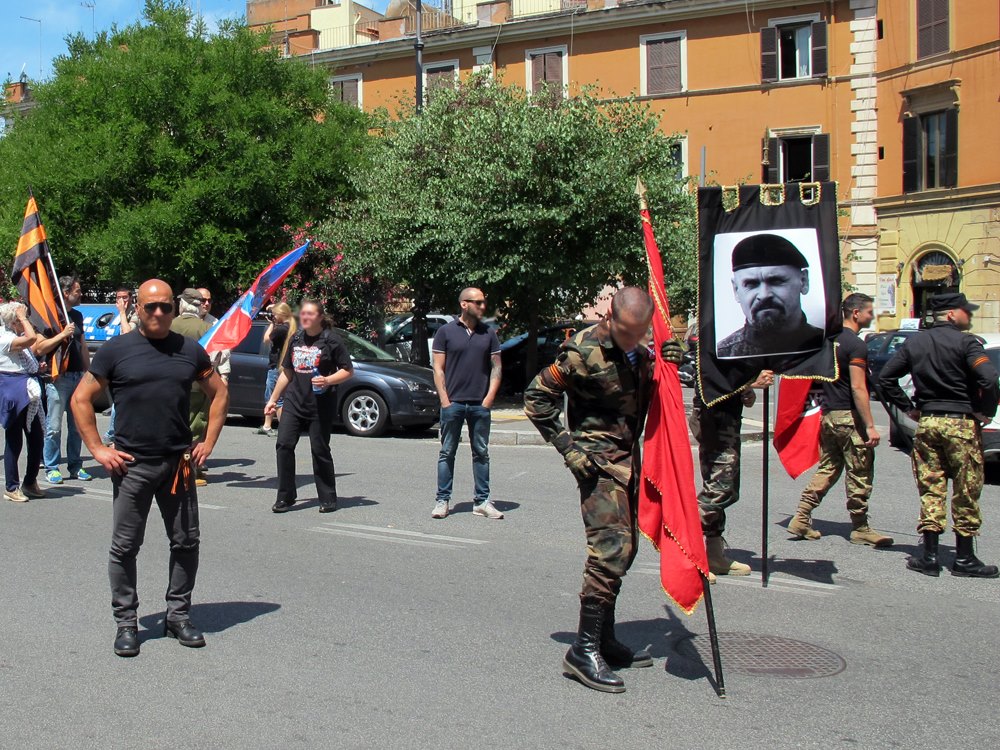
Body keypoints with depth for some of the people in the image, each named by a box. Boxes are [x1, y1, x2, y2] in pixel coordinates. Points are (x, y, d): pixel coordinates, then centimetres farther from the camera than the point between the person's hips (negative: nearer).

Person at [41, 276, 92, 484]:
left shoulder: (77, 315, 14)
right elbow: (40, 349, -11)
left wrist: (88, 371, 17)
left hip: (78, 377, 6)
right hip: (58, 378, -6)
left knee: (77, 426, 8)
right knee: (54, 427, -3)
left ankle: (75, 466, 15)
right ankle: (51, 468, 4)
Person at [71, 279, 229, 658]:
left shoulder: (190, 350, 6)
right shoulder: (116, 351, -1)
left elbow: (219, 393, 16)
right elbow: (81, 399, 2)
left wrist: (208, 442, 8)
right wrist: (98, 450, -5)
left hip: (179, 465, 3)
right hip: (131, 466, -2)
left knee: (186, 542, 8)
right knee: (124, 546, 3)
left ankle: (178, 615, 22)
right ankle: (126, 622, 17)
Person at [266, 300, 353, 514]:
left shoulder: (331, 340, -5)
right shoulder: (295, 339, 11)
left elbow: (348, 370, -5)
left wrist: (328, 380, -21)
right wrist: (273, 399, 18)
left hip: (321, 404, -5)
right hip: (294, 401, 5)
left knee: (320, 450, 1)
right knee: (284, 444, -6)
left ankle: (328, 499, 14)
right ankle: (285, 496, 3)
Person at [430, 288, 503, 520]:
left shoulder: (489, 333, 8)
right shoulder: (446, 332, 1)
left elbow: (496, 368, 8)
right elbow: (438, 368, 0)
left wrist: (489, 398, -3)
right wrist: (444, 400, -7)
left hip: (480, 404, 2)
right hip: (453, 403, -2)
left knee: (481, 453, 6)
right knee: (447, 453, 3)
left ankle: (482, 501, 13)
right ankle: (442, 500, 10)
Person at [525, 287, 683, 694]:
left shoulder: (639, 349, 6)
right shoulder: (584, 351, -17)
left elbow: (647, 395, 20)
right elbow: (537, 397, -11)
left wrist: (666, 363, 0)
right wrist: (568, 447, -14)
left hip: (629, 456, 9)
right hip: (598, 458, -8)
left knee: (624, 549, 13)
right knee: (611, 547, -16)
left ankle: (604, 638, 25)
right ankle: (584, 649, -9)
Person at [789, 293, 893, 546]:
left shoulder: (830, 339, 11)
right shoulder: (856, 345, -14)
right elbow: (858, 387, -20)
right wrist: (870, 426, -20)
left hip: (828, 414, 8)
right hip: (849, 416, -8)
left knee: (827, 469, 13)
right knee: (859, 475, 2)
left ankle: (801, 519, 8)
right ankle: (860, 529, 10)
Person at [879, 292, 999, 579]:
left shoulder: (914, 343, 9)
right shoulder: (965, 342, -8)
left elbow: (885, 377, 10)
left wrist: (908, 408, 12)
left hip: (926, 423, 5)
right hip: (961, 424, -5)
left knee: (930, 489, 9)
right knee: (965, 492, 4)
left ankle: (929, 555, 8)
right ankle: (964, 559, 10)